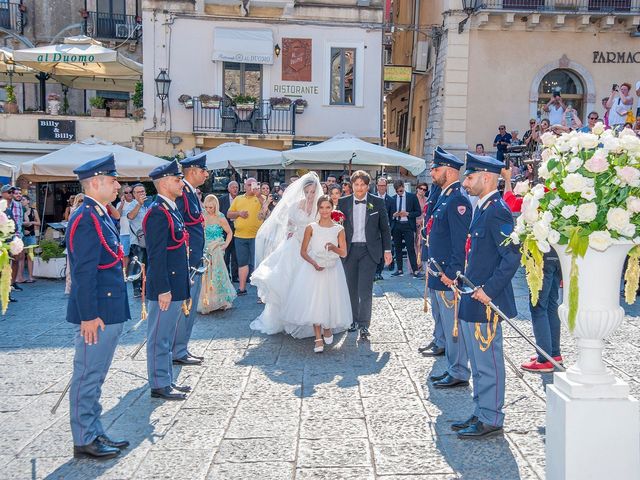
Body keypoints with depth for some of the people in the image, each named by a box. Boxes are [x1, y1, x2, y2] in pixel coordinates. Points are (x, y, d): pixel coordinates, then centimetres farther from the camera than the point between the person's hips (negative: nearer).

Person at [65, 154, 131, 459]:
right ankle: (84, 441, 13)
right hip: (96, 314, -10)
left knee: (95, 376, 17)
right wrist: (89, 316, -21)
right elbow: (84, 273, -20)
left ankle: (95, 434, 27)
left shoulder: (101, 215, 13)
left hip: (109, 312, 10)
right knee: (87, 377, 2)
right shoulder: (86, 219, -17)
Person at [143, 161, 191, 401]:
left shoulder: (171, 209, 14)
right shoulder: (158, 212, -17)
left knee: (166, 336, 17)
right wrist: (163, 289, -21)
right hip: (165, 286, -10)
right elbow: (156, 255, -21)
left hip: (175, 285, 10)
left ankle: (167, 380, 27)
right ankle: (159, 385, 10)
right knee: (159, 337, 1)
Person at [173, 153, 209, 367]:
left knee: (189, 308, 16)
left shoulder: (192, 193, 14)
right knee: (183, 308, -2)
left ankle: (182, 349, 26)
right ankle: (177, 353, 8)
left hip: (195, 262, 10)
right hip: (185, 262, -10)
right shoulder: (180, 194, -17)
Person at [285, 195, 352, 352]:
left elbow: (344, 253, 0)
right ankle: (318, 338, -1)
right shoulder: (311, 228, -3)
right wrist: (314, 263, -16)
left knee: (330, 300, 8)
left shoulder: (339, 229, -1)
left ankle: (328, 329, 36)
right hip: (313, 269, -1)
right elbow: (303, 252, 0)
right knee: (314, 302, -6)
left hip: (332, 270, 1)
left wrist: (333, 247, -19)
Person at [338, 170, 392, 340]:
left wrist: (387, 250, 3)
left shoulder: (378, 202, 0)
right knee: (352, 288, 11)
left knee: (365, 289, -8)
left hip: (369, 250, -2)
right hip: (349, 250, 2)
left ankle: (364, 325, -2)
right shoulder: (343, 202, 4)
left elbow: (385, 228, 5)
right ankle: (355, 319, 26)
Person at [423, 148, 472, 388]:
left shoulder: (457, 200, -17)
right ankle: (452, 369, 27)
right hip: (438, 275, 10)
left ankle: (459, 374, 9)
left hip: (449, 277, -10)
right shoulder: (444, 197, 14)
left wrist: (451, 274, -22)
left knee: (453, 326, -1)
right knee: (445, 323, 17)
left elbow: (460, 242, -21)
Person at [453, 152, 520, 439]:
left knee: (488, 364, 0)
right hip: (473, 300, 10)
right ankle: (481, 414, 29)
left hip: (485, 301, -10)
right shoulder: (483, 208, 14)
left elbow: (512, 256, -23)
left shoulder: (497, 211, -17)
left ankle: (491, 421, 12)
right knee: (479, 364, 17)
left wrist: (489, 290, -23)